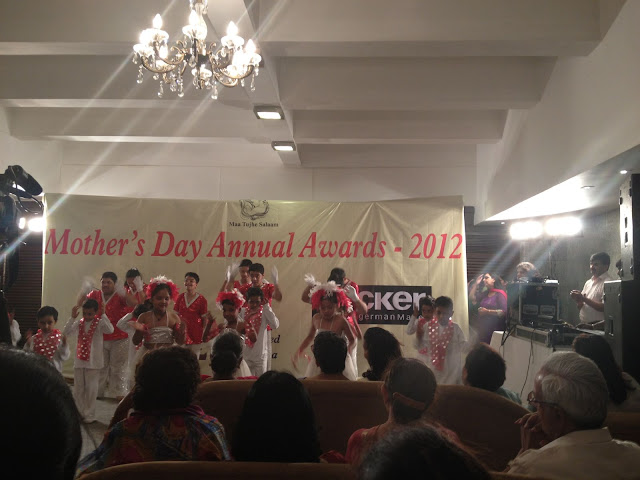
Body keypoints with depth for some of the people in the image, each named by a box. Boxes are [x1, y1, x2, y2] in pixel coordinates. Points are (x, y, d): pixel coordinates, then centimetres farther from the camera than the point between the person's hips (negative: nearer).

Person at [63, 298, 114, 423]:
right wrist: (72, 317, -13)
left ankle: (89, 415, 13)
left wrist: (103, 315, -27)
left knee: (91, 390, 2)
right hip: (79, 361, 5)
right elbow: (66, 332, -5)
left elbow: (110, 330, -27)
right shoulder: (79, 322, 4)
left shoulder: (99, 323, -8)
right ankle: (79, 413, 25)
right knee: (78, 390, 12)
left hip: (93, 362, -4)